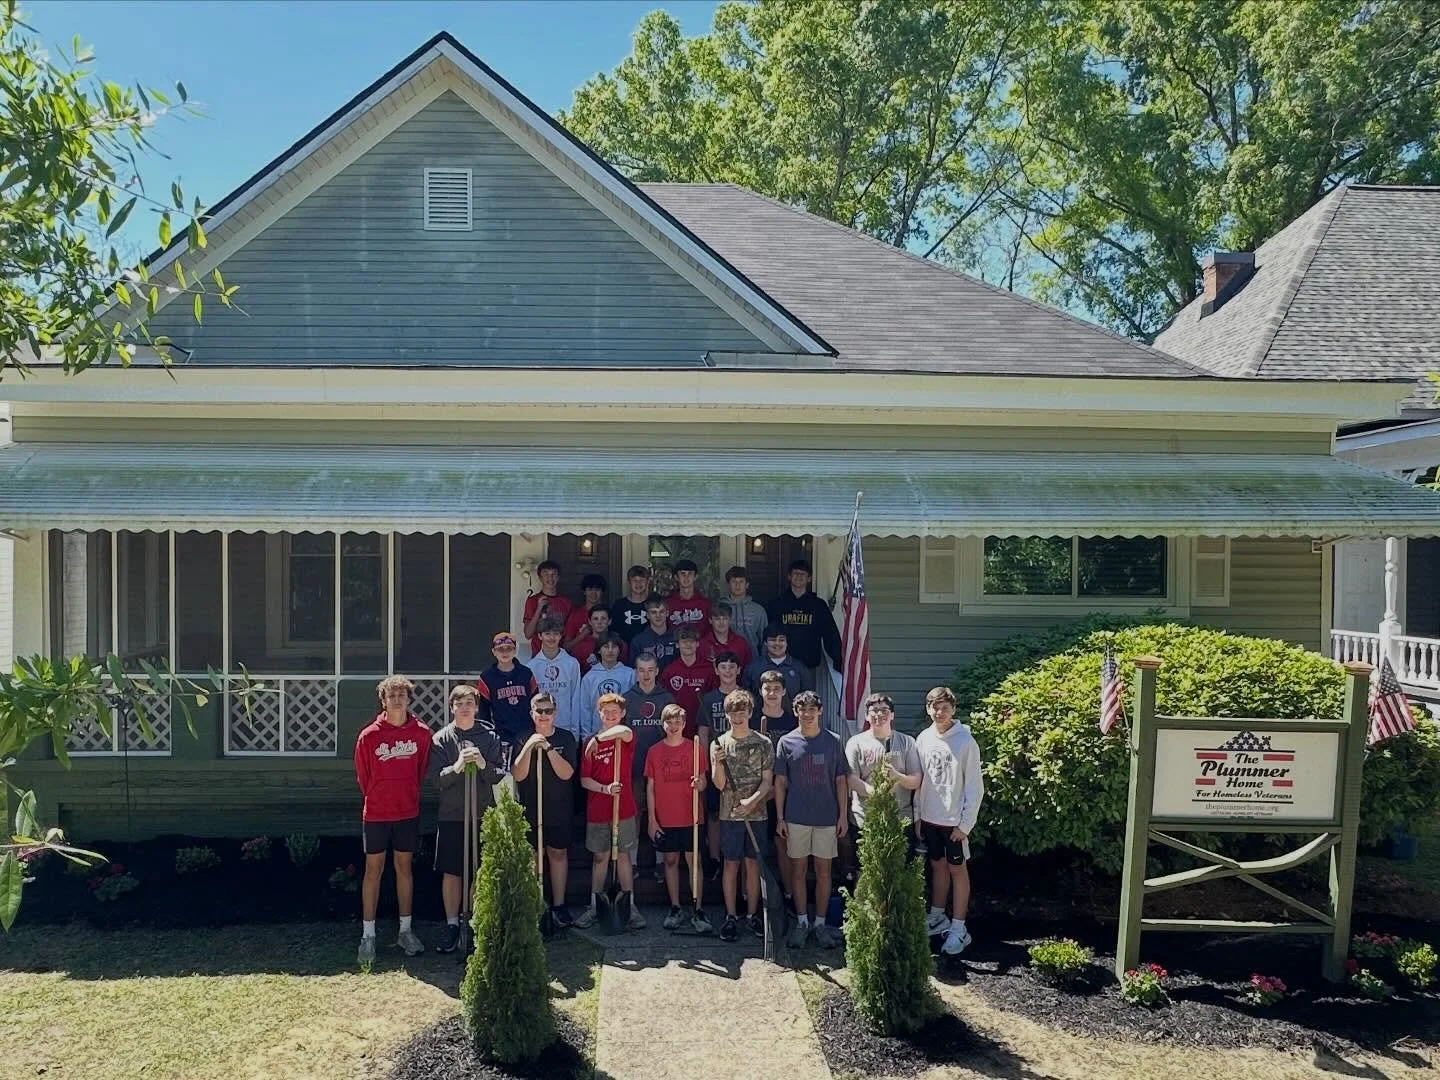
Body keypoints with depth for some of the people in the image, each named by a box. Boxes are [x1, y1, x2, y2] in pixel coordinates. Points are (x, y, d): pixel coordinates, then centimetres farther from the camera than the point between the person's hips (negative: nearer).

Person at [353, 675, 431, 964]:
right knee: (373, 869, 5)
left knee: (405, 867, 11)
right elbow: (362, 776, 3)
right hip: (376, 813, -2)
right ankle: (368, 935, 12)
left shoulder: (422, 733, -5)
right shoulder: (369, 736, -10)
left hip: (408, 812, 2)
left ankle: (405, 931, 21)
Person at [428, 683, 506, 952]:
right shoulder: (441, 739, -1)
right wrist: (458, 765, -24)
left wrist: (483, 764, -20)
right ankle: (452, 925, 17)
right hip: (452, 815, 0)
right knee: (451, 873, 4)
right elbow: (438, 778, -7)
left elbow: (499, 775, -2)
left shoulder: (489, 737, 1)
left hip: (483, 814, 1)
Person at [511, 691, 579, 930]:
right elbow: (517, 775, -11)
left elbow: (566, 773, -12)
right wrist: (529, 747, -22)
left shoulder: (565, 738, -3)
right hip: (529, 809, 0)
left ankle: (559, 904, 17)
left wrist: (548, 748, -22)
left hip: (559, 810, 0)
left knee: (558, 854, 7)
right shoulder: (522, 739, -2)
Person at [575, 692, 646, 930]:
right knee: (599, 857, 10)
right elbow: (584, 780, 0)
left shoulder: (627, 738, -3)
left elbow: (624, 731, -30)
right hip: (597, 810, 1)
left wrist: (598, 739, -34)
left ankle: (630, 906, 14)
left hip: (623, 809, -1)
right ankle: (594, 906, 18)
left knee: (623, 855, 7)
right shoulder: (591, 742, 2)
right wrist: (605, 788, -16)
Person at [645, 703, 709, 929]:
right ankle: (675, 909, 19)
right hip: (665, 819, 2)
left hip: (690, 817, -1)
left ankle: (698, 909, 9)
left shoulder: (695, 748, -1)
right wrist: (652, 819, 0)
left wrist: (699, 784, -21)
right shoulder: (654, 752, 2)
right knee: (670, 861, 9)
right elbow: (650, 787, 5)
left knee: (693, 861, 2)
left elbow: (703, 782, 3)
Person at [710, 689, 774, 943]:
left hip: (756, 814, 0)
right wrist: (718, 763, -21)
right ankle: (731, 916, 12)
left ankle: (753, 914, 18)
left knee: (753, 864, 7)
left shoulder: (763, 743, 0)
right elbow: (719, 784, -2)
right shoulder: (719, 744, 1)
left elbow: (767, 780, -3)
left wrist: (752, 801, -18)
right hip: (729, 815, 0)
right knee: (731, 865, 4)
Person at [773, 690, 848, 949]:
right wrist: (779, 818, -1)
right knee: (798, 870, 7)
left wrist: (843, 815, -1)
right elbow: (780, 782, 3)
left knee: (824, 871, 6)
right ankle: (802, 922, 19)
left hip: (827, 817, 0)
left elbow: (841, 781, 4)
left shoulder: (833, 742, 1)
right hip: (796, 818, 0)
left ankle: (820, 923, 17)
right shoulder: (786, 742, 0)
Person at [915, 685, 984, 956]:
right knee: (937, 866, 17)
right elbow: (919, 780, 8)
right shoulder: (923, 739, 0)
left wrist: (966, 823, -13)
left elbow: (975, 786, -12)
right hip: (929, 818, 5)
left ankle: (959, 929, 13)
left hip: (954, 820, -4)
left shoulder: (965, 741, -14)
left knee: (957, 869, 5)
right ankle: (937, 917, 31)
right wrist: (917, 815, 7)